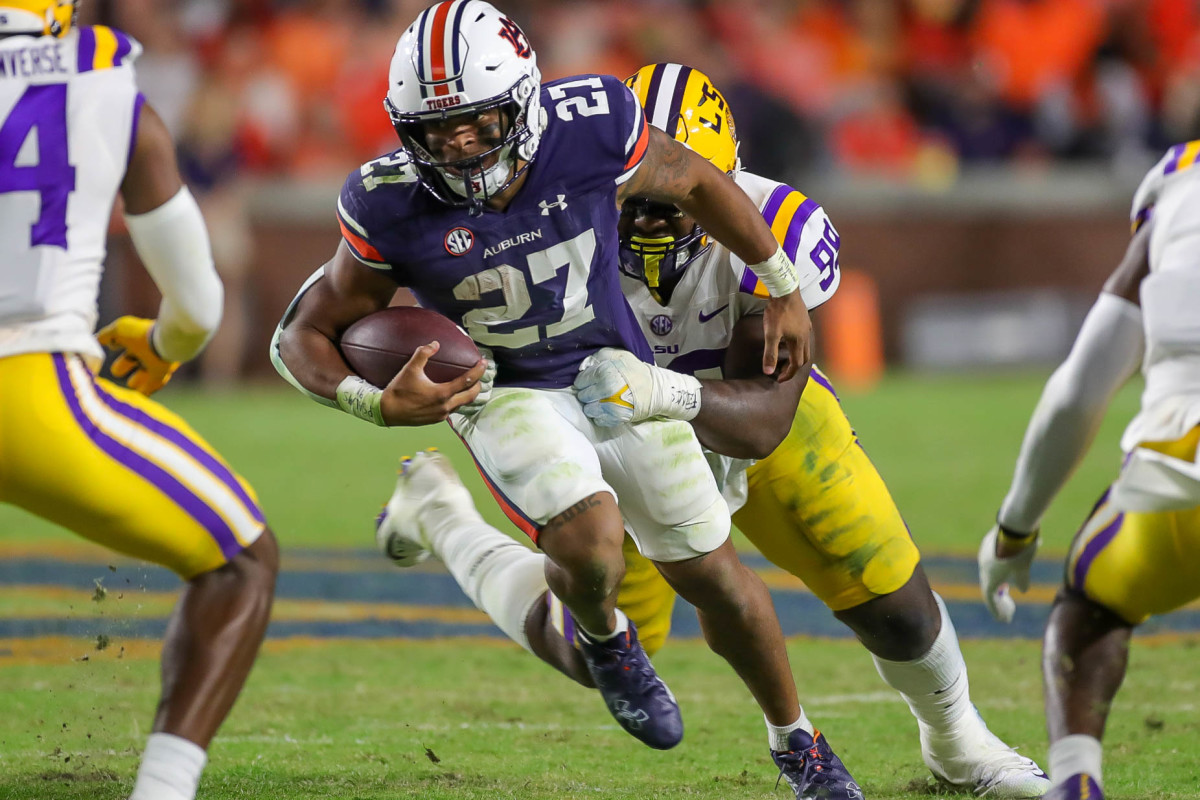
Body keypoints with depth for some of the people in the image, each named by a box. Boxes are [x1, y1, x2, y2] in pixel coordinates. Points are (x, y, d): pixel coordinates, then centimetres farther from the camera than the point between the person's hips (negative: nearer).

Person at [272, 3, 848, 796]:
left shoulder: (592, 130, -25)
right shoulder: (392, 206, -27)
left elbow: (695, 181, -3)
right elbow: (307, 334, -15)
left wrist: (786, 290, 6)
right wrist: (381, 404, -35)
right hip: (508, 395, -2)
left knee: (710, 572, 7)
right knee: (591, 545, -28)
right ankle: (604, 639, 9)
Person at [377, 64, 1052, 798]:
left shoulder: (770, 234, -37)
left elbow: (764, 420, -42)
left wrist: (662, 391, -61)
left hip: (758, 422, 1)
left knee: (895, 608, -3)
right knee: (598, 655, 5)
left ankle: (955, 738, 33)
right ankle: (440, 515, 30)